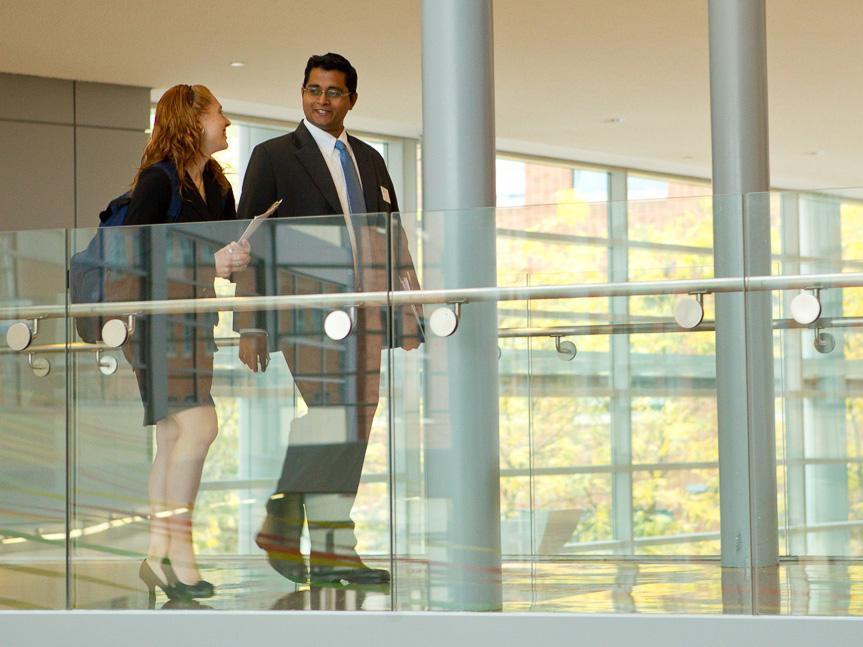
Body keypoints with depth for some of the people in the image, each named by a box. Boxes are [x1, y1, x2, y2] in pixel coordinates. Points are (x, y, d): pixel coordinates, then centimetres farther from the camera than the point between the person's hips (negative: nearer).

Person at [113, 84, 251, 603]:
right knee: (199, 425, -17)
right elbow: (136, 250, -17)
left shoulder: (217, 185, 13)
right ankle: (178, 551, -11)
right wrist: (206, 262, -21)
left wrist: (237, 257, -8)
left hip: (193, 317, 8)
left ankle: (159, 556, 12)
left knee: (174, 436, 8)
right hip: (154, 314, -8)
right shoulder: (159, 179, -11)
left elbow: (228, 249, 14)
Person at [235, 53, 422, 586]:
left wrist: (408, 312, 11)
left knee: (352, 434, 2)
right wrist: (251, 327, -6)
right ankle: (334, 548, -11)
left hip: (365, 318, 6)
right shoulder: (273, 156, 4)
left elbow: (395, 241, 21)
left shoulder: (370, 160, 20)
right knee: (330, 421, -15)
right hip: (307, 314, -6)